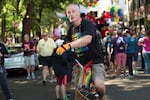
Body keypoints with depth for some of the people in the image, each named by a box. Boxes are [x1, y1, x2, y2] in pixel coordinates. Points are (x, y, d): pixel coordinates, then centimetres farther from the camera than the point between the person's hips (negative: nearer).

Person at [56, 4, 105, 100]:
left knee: (99, 85, -27)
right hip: (80, 62, 7)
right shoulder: (71, 29, 8)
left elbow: (87, 39, -35)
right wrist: (61, 48, -9)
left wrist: (68, 45, -45)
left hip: (95, 60, -6)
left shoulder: (87, 24, -15)